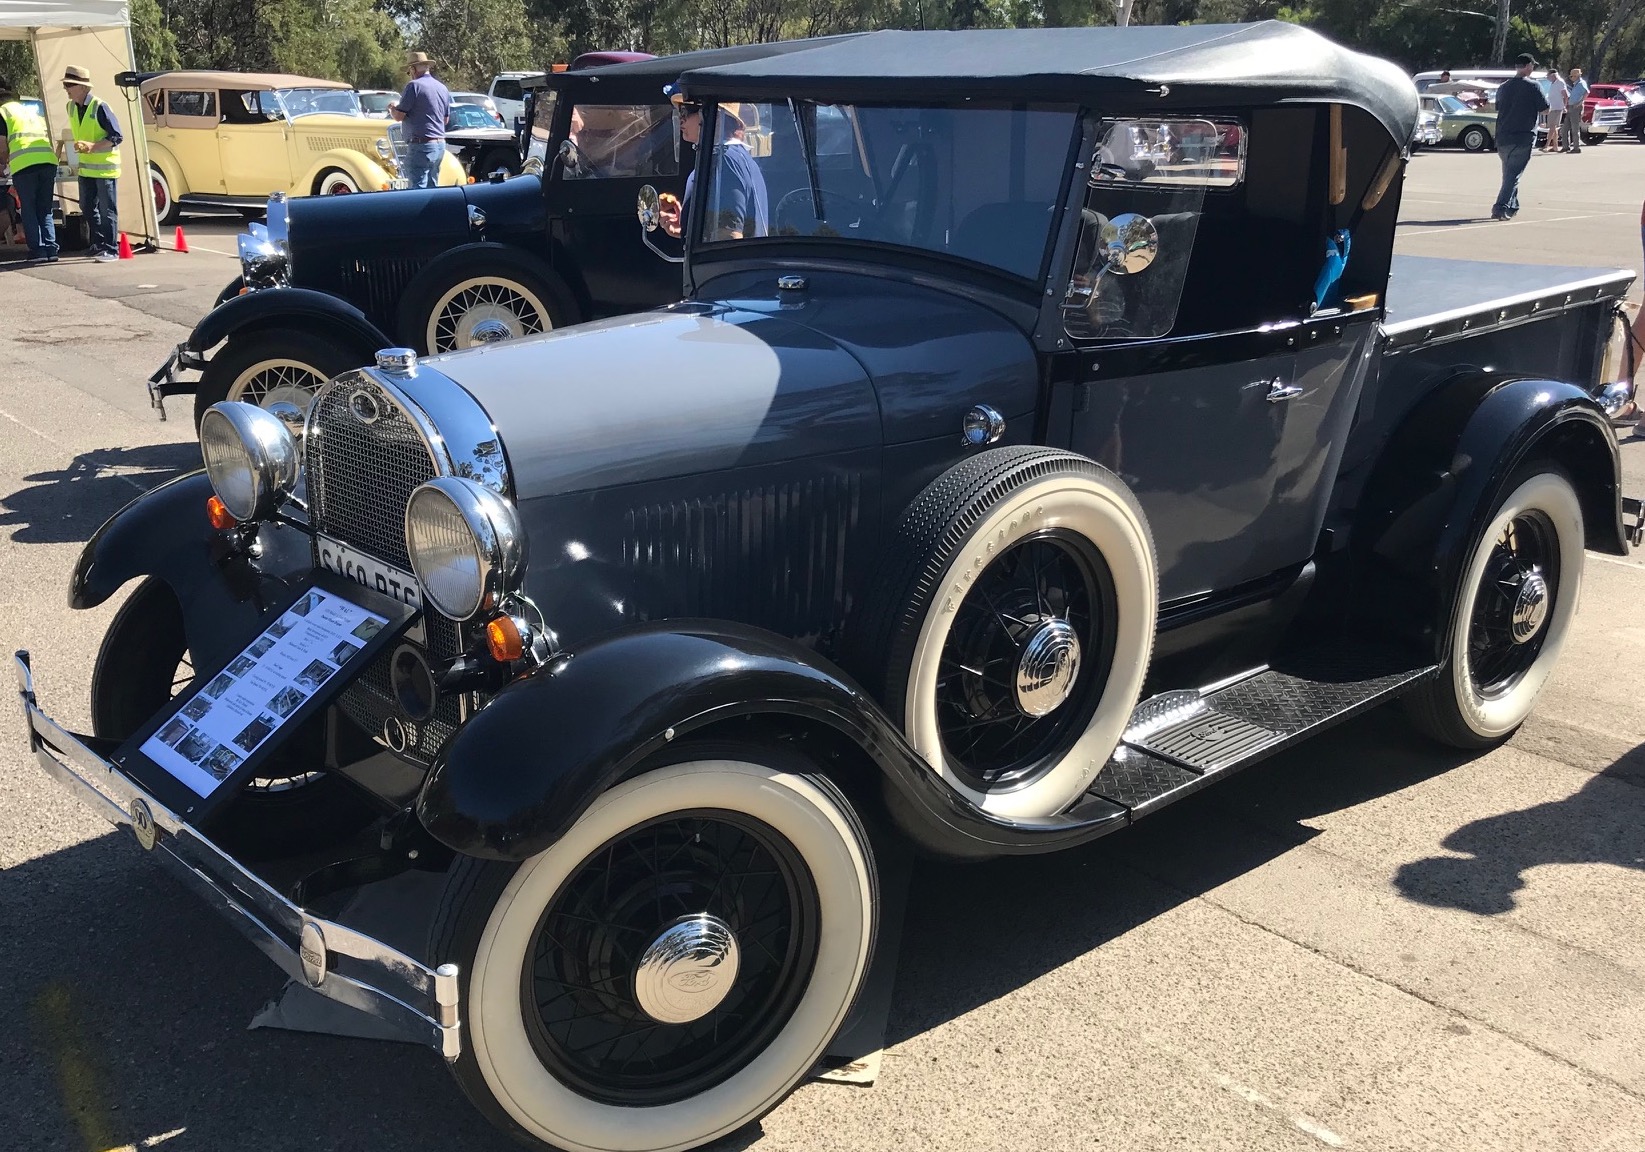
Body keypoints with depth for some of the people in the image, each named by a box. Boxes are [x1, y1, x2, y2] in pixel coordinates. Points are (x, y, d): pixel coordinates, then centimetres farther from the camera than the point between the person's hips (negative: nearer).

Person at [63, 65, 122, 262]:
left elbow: (116, 137, -17)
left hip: (105, 167, -8)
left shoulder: (99, 107, -16)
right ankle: (98, 245, 25)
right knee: (87, 207, 13)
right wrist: (80, 146, 13)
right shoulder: (71, 107, 7)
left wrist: (93, 146, -25)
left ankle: (110, 250, -1)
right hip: (86, 167, 8)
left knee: (107, 210, -5)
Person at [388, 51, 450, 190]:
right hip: (440, 145, 8)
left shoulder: (414, 86, -10)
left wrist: (392, 108, 12)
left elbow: (399, 116, -9)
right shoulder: (443, 88, 13)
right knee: (432, 188, 12)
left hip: (421, 146, -8)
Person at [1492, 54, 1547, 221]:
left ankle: (1512, 207, 24)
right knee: (1513, 174, -7)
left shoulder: (1503, 87, 9)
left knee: (1509, 173, 18)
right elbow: (1545, 109, -4)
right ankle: (1501, 208, -18)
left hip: (1503, 138, 6)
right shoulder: (1532, 86, -7)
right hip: (1523, 138, -5)